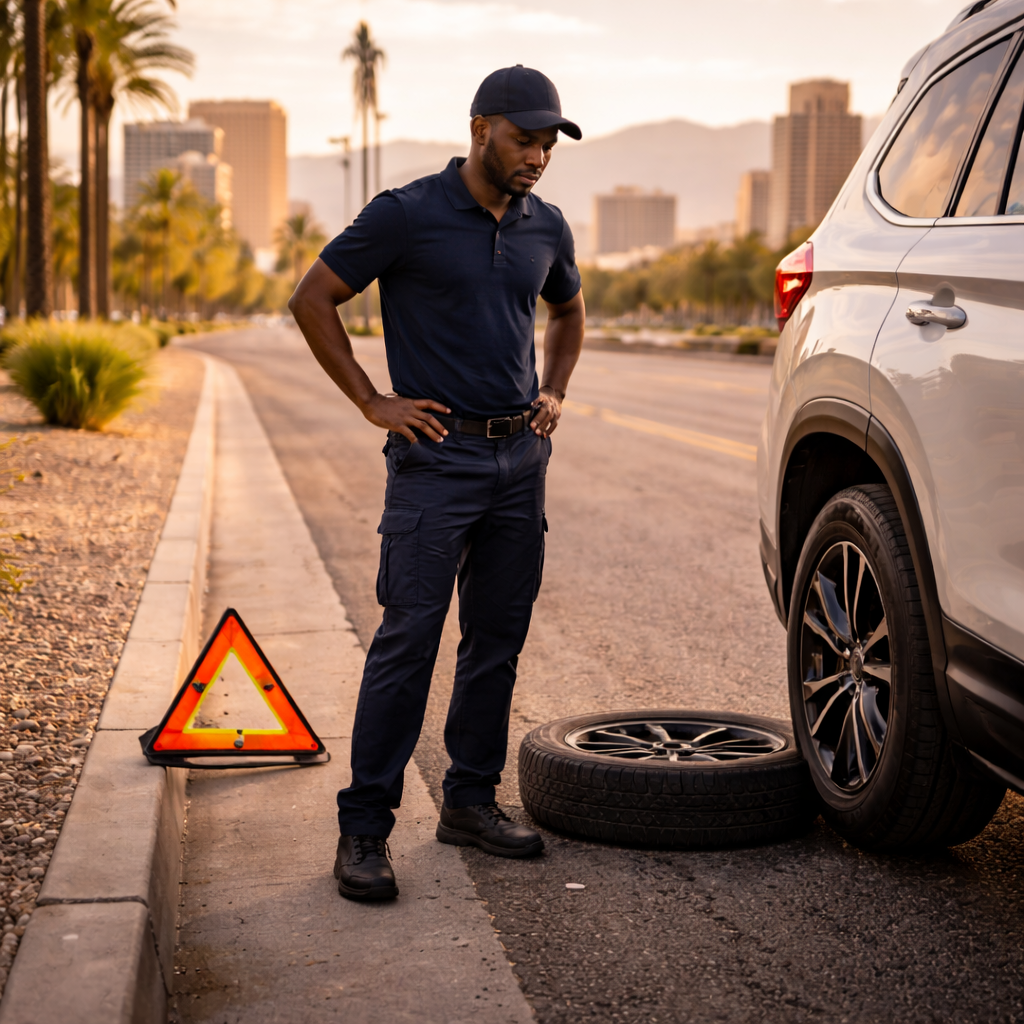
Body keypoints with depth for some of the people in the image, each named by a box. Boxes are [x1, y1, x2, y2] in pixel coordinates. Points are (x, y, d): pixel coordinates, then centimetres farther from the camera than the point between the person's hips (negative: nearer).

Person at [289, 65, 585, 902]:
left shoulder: (547, 227, 10)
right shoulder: (408, 215, -7)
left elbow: (569, 310, 29)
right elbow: (313, 299, -3)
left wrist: (554, 393, 14)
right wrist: (372, 402, -7)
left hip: (521, 457, 6)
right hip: (437, 455, -6)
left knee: (499, 638, 10)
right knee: (408, 639, -8)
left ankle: (472, 800, 22)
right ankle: (365, 825, -2)